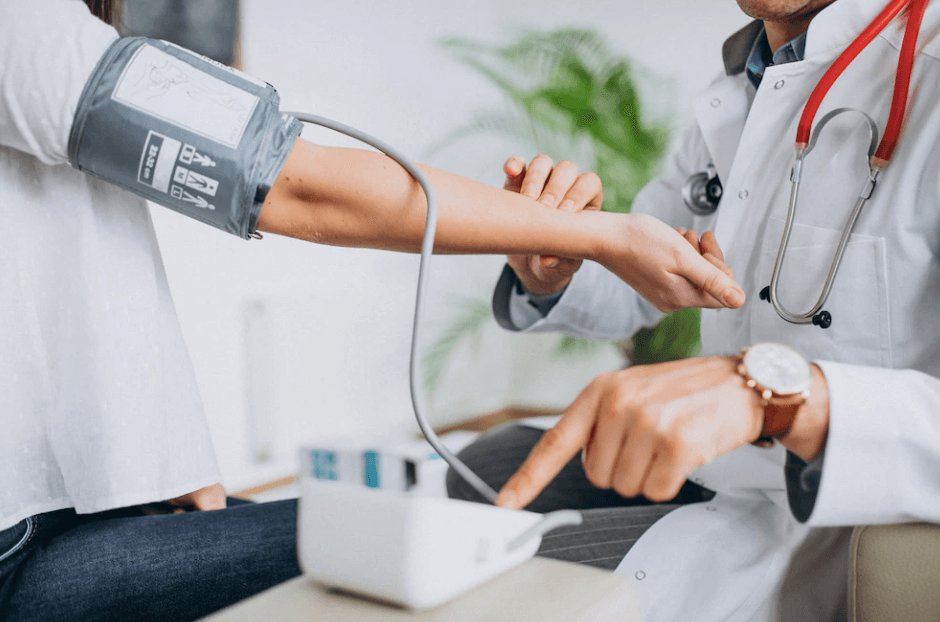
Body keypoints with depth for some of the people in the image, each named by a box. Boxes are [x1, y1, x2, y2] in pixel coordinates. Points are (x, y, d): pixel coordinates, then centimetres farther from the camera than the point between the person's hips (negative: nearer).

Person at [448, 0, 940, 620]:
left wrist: (772, 386, -49)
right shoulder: (735, 94, 7)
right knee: (488, 465, 15)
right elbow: (626, 289, 15)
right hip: (726, 470, 8)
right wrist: (548, 271, -8)